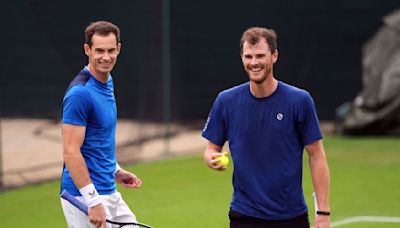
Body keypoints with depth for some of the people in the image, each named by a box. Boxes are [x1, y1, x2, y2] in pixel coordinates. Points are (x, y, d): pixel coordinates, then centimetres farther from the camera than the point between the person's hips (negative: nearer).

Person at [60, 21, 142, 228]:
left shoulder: (107, 82, 11)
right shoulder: (80, 93, -19)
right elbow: (71, 152, -22)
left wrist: (116, 171, 16)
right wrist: (93, 201, -24)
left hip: (109, 193, 9)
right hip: (84, 196, -9)